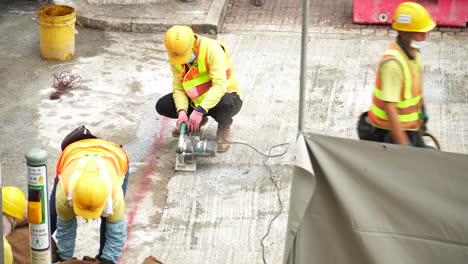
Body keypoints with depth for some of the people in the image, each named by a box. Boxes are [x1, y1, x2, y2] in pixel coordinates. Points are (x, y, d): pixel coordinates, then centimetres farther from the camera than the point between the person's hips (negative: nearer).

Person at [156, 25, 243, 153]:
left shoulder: (212, 49, -27)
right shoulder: (175, 57, -9)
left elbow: (220, 85, -34)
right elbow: (178, 87, -8)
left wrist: (200, 110, -41)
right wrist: (182, 111, -27)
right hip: (195, 100, 5)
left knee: (225, 104, -41)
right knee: (162, 106, -13)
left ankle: (224, 126, -3)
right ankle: (200, 121, 14)